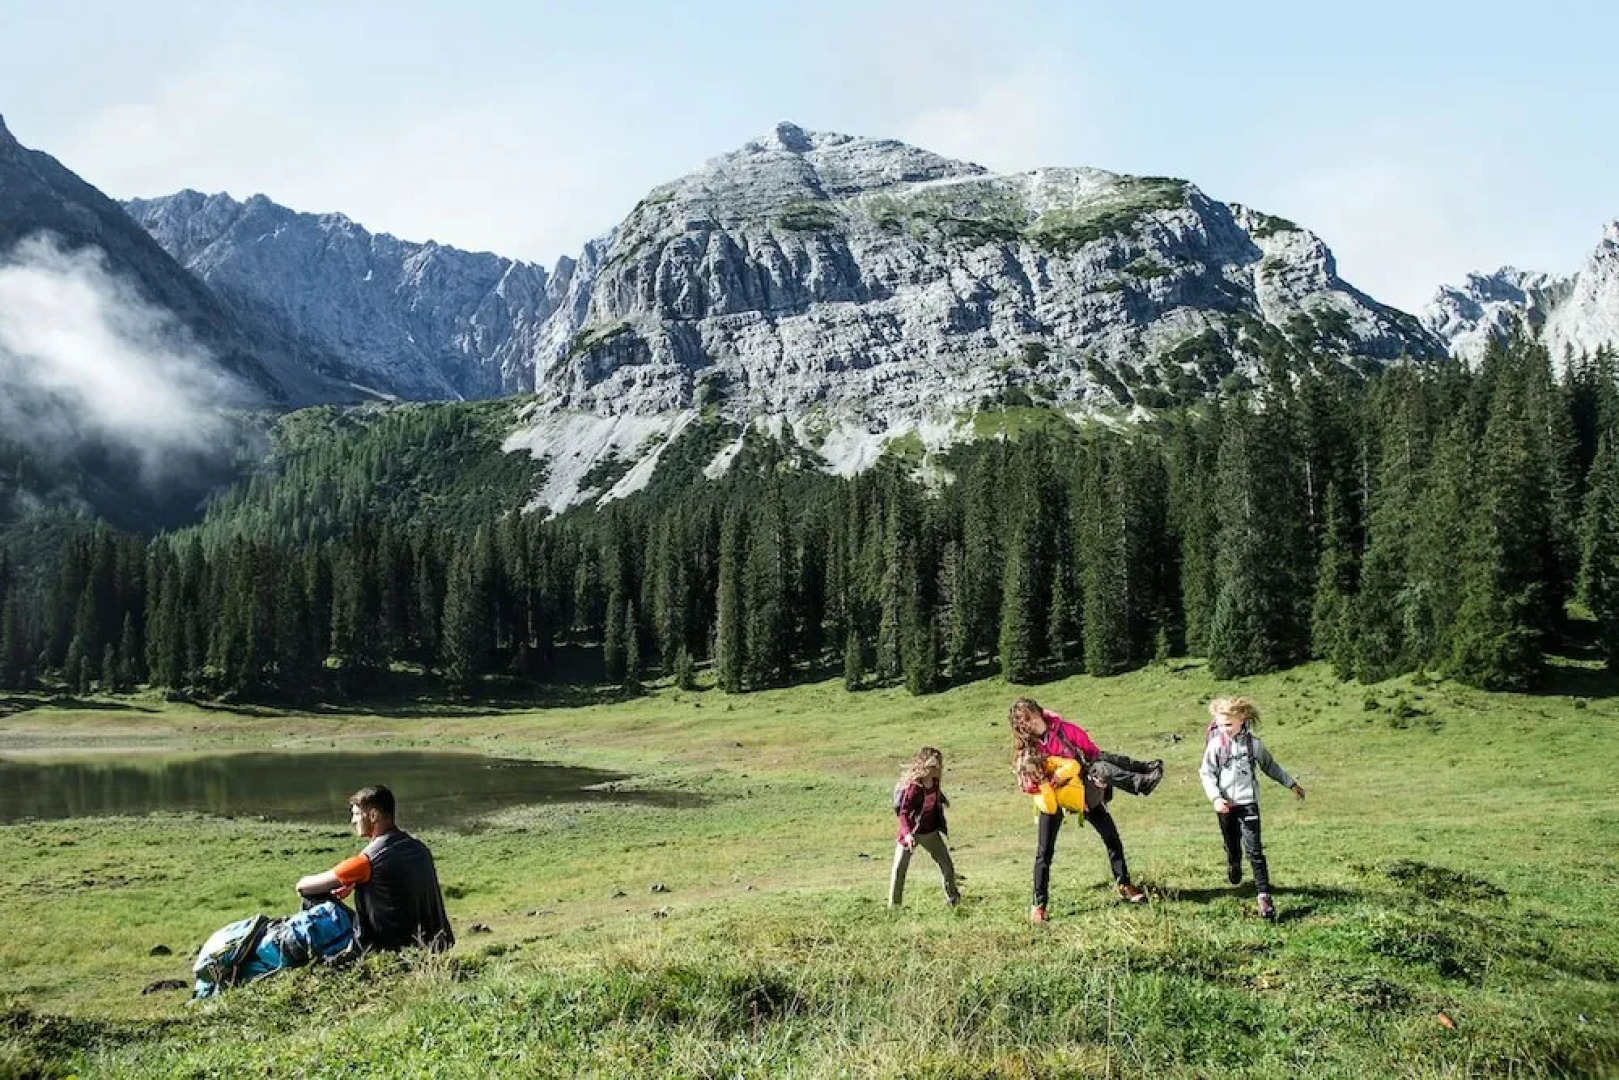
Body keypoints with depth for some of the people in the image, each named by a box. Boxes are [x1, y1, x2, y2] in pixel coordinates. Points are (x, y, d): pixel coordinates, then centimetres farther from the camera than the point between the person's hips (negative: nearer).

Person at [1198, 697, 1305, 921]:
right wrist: (1215, 798, -18)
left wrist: (1291, 784, 18)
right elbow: (1206, 773, -4)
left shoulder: (1253, 743, -3)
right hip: (1225, 805, 1)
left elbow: (1269, 765, 13)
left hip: (1248, 803, -1)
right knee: (1232, 848, 15)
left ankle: (1264, 896, -8)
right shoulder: (1215, 745, -7)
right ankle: (1234, 869, 48)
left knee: (1254, 850, -9)